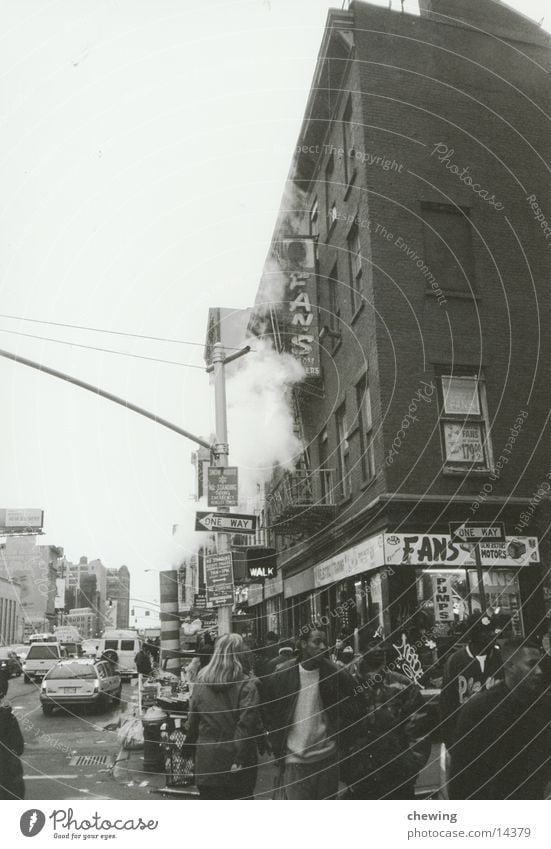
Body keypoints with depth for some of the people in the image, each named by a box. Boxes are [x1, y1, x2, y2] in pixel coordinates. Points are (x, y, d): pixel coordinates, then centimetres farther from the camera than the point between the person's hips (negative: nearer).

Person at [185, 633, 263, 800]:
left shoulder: (201, 682, 1)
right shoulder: (246, 685, -12)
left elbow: (192, 723, 7)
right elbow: (247, 724, -18)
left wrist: (190, 745, 18)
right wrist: (240, 759, -16)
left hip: (206, 763, 4)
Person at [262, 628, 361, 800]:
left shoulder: (337, 676, -3)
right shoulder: (280, 676, -5)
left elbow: (351, 715, 8)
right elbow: (269, 716, 5)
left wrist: (340, 744, 1)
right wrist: (279, 750, 2)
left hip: (328, 758, 2)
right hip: (294, 760, -1)